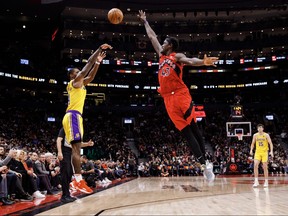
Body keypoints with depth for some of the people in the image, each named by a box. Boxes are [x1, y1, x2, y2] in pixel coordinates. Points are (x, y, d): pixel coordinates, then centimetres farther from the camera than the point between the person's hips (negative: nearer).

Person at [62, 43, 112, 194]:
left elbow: (90, 76, 33)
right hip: (73, 116, -10)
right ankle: (79, 180, -22)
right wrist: (99, 49, 0)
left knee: (76, 148, 5)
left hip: (75, 116, 10)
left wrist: (98, 62, 26)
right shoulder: (74, 82, 0)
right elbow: (87, 64, -3)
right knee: (76, 148, -17)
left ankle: (76, 180, 4)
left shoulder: (80, 84, 25)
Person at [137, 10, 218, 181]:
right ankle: (204, 164, -2)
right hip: (168, 98, 6)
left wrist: (203, 62, -39)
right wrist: (145, 21, 42)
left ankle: (206, 163, -5)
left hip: (181, 95, -6)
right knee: (185, 132, -1)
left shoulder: (177, 56, 3)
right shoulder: (161, 55, 22)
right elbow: (152, 36, 33)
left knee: (193, 128, -7)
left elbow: (190, 61, -18)